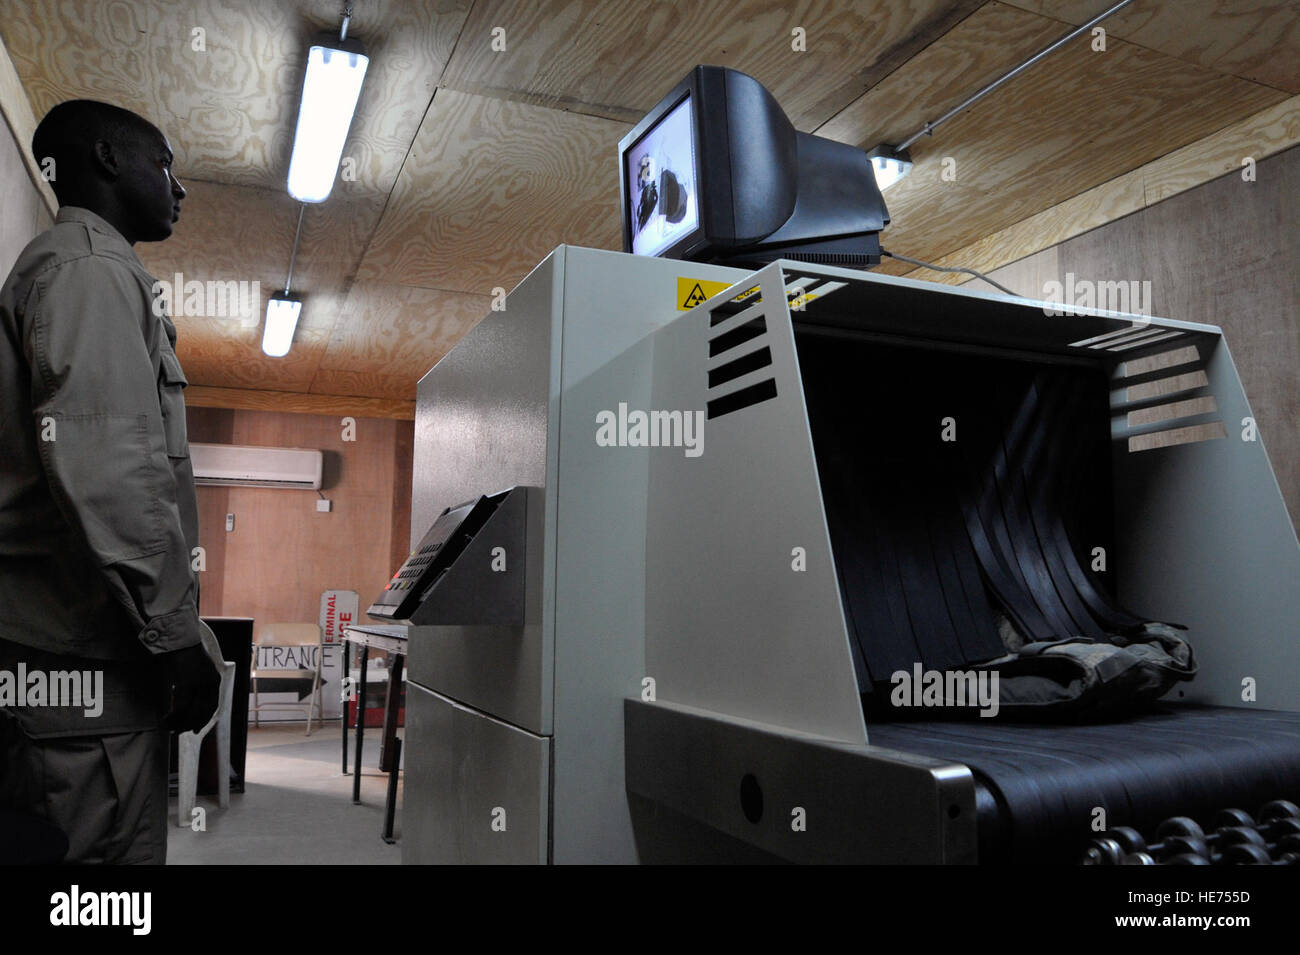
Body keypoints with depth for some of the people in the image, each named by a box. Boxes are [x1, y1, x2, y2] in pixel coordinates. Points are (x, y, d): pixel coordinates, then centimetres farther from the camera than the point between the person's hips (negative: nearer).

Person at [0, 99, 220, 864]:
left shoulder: (72, 266, 25)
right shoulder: (91, 267, -6)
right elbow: (101, 469, -20)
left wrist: (167, 625, 21)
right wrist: (178, 630, -17)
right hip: (85, 657, -10)